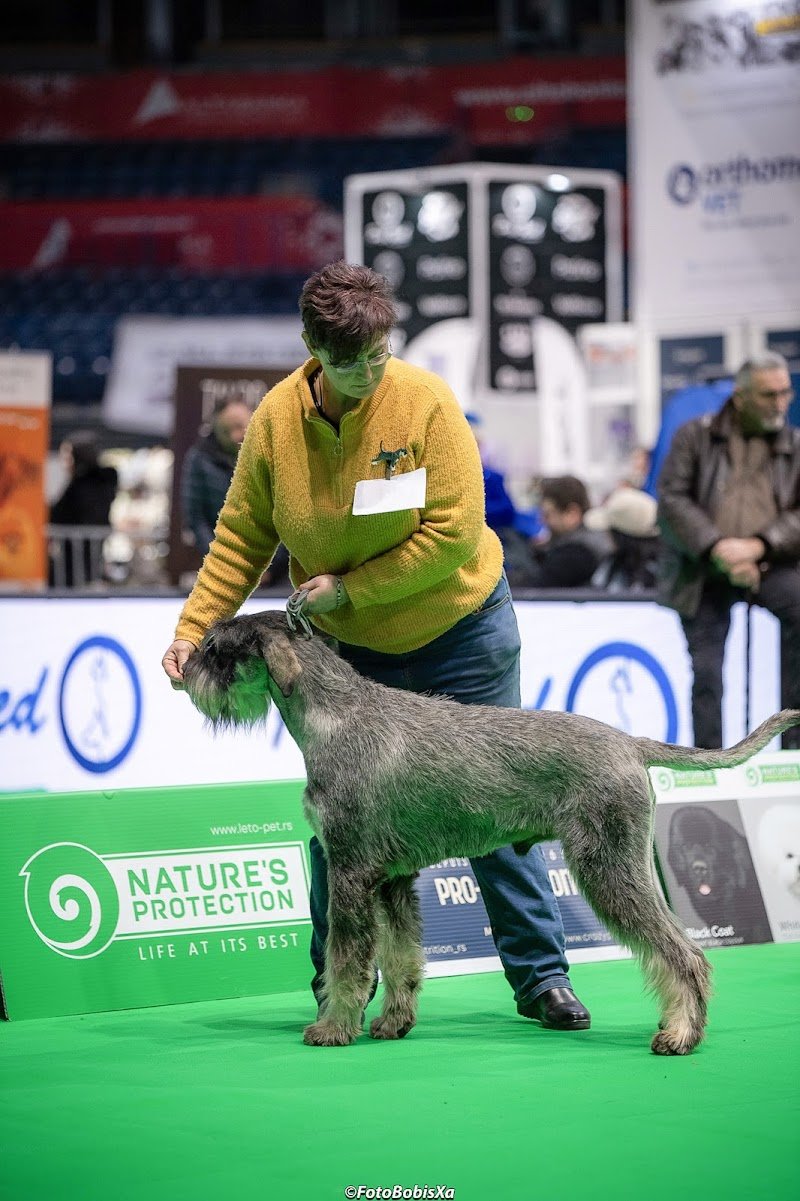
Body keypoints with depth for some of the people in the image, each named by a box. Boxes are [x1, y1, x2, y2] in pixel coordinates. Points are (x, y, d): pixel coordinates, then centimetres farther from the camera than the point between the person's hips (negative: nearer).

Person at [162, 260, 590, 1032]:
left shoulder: (425, 401, -20)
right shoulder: (274, 420, -11)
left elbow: (455, 533, -22)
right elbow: (241, 538, -2)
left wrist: (350, 585, -20)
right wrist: (191, 629, -11)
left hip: (459, 629, -2)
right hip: (345, 648, 3)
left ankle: (541, 977, 13)